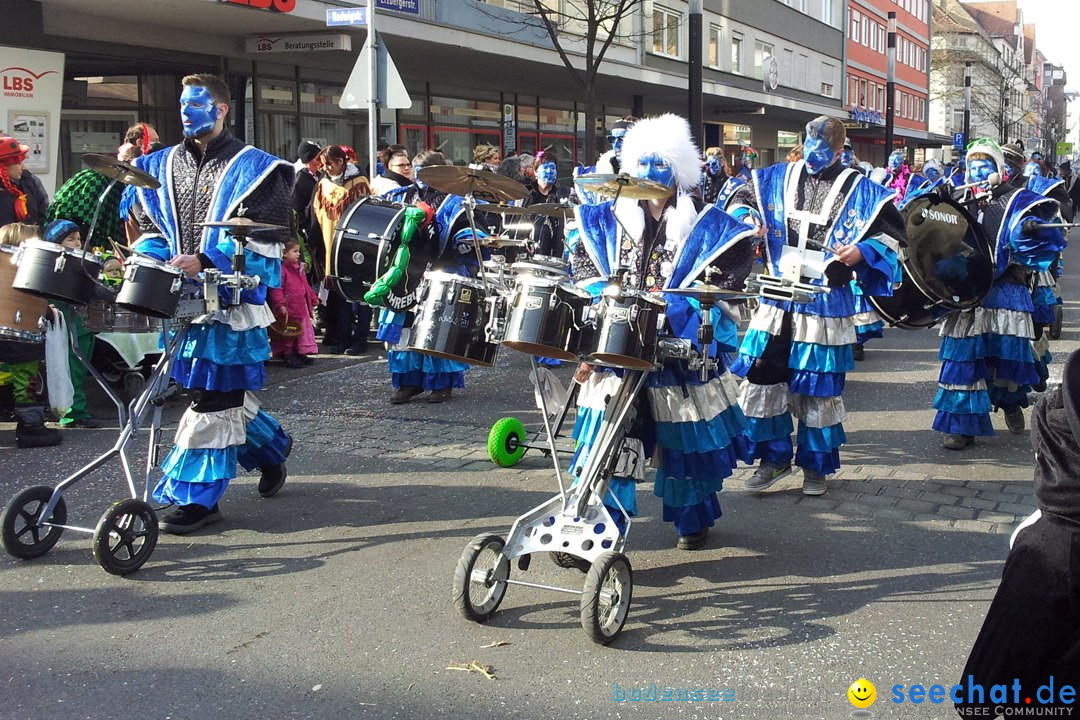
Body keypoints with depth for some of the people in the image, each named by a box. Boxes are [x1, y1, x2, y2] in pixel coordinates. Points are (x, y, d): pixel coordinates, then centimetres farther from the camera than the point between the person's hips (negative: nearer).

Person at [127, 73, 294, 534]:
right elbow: (149, 225, 20)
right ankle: (270, 450, 36)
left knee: (214, 395, -7)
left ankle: (197, 497, -1)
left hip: (231, 299, -6)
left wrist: (206, 261, -23)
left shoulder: (252, 167, -3)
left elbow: (263, 236, -12)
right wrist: (151, 258, -2)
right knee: (227, 393, 13)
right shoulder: (163, 166, 15)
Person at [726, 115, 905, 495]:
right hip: (777, 300, 3)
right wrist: (746, 218, -5)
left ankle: (816, 465, 21)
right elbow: (739, 199, 17)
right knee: (762, 377, 2)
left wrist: (862, 252, -16)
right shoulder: (778, 178, 6)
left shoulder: (859, 189, -2)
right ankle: (775, 457, 20)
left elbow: (892, 233, 1)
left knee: (820, 386, 4)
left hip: (826, 304, -3)